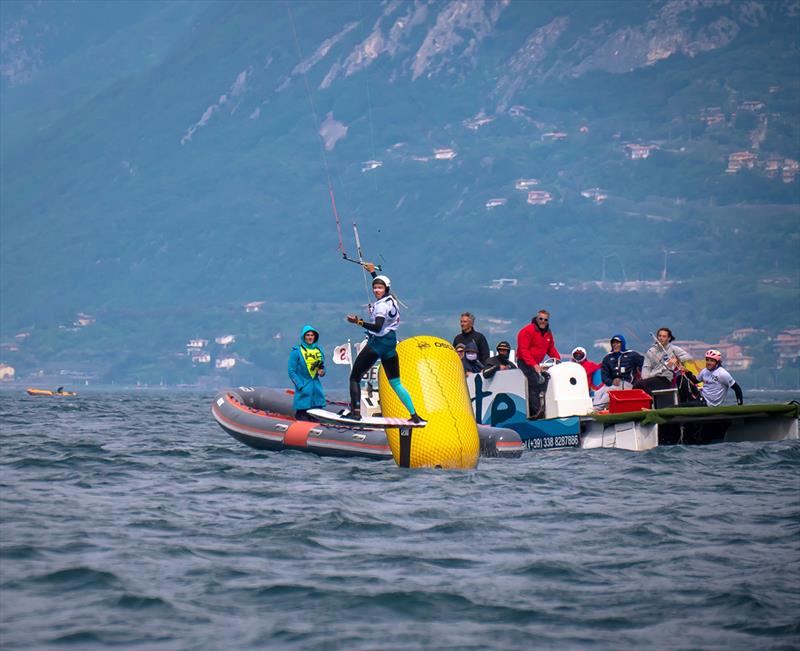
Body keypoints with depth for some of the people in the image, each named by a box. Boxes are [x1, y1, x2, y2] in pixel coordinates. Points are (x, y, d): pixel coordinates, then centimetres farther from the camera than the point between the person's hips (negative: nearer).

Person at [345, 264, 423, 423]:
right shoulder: (392, 300, 10)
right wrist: (373, 272, 45)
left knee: (355, 377, 0)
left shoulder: (381, 305, -15)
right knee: (395, 383, 11)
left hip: (377, 343, -8)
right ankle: (414, 415, 3)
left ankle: (356, 411, -12)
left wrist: (359, 322, -36)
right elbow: (383, 284, 33)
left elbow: (377, 327, -27)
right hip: (391, 343, 8)